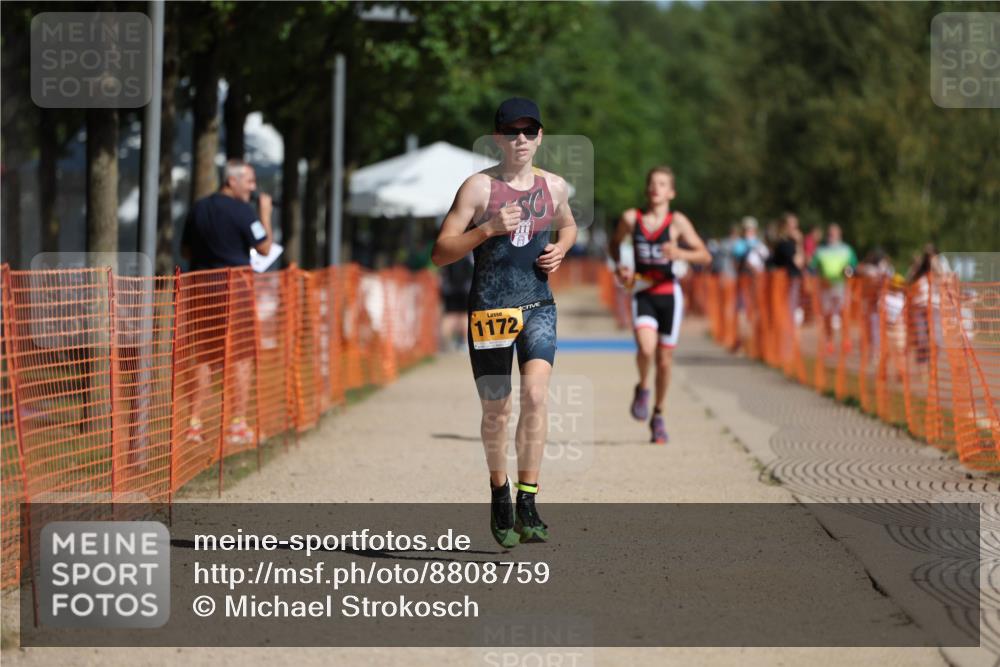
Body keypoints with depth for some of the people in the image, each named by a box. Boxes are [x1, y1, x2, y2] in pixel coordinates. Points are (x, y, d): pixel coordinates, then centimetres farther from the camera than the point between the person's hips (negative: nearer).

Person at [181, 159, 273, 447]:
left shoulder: (199, 208, 9)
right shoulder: (243, 211, -10)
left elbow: (185, 250, 15)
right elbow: (264, 247, -4)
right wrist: (266, 213, 5)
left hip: (201, 286, 5)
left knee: (203, 357, 10)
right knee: (241, 357, 3)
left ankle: (195, 423, 8)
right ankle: (239, 424, 3)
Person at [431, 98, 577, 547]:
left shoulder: (554, 187, 8)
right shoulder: (479, 187, -5)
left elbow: (568, 226, 31)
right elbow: (440, 253, -7)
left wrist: (560, 249, 8)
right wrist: (489, 228, -21)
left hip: (538, 306, 2)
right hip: (489, 308, -2)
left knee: (536, 393, -18)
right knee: (495, 410, 4)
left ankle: (527, 505, -14)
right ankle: (499, 490, 31)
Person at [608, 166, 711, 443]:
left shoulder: (677, 221, -5)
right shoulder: (631, 218, 0)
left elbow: (705, 256, -7)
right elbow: (615, 244, 19)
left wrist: (680, 254, -25)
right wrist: (619, 266, 0)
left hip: (669, 295, 0)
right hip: (642, 293, 0)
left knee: (664, 360, 7)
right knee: (646, 348, -25)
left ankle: (658, 416, 26)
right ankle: (642, 388, 6)